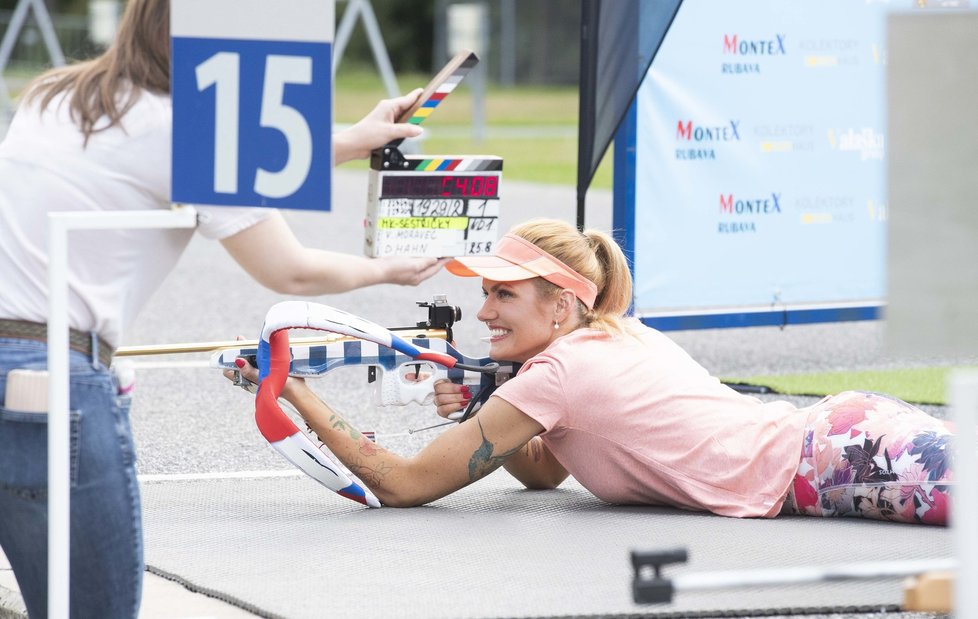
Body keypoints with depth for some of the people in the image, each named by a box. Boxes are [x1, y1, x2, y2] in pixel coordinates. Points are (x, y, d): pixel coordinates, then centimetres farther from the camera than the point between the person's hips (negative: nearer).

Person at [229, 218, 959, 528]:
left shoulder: (557, 372, -6)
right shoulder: (621, 335, 21)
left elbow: (402, 484, -3)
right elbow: (543, 471, 33)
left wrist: (306, 401, 1)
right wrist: (481, 411, 16)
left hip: (826, 460, -9)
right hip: (834, 422, 9)